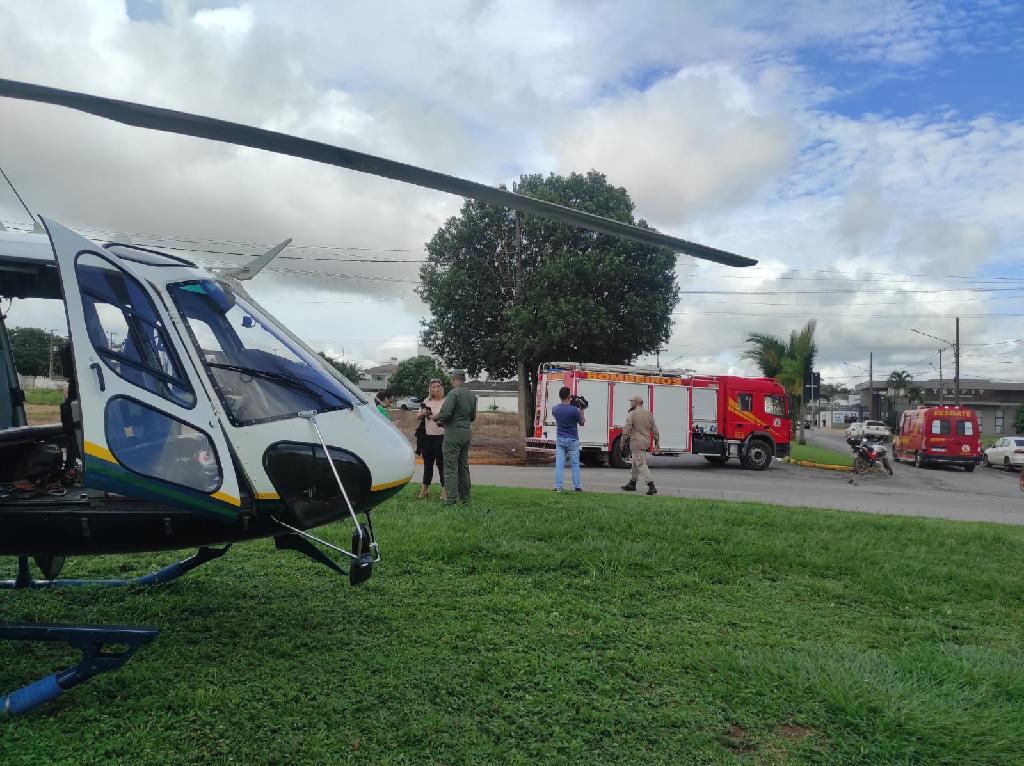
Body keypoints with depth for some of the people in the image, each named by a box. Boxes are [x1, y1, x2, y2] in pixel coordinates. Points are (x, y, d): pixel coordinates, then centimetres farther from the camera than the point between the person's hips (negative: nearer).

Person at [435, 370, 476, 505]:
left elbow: (445, 413, -19)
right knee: (463, 467, 14)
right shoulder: (472, 395, 11)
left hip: (453, 433, -8)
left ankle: (452, 499, -5)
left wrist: (436, 417, 0)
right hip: (466, 433, 8)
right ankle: (464, 497, 18)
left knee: (451, 467, -4)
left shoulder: (454, 393, -13)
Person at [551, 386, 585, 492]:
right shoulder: (574, 409, -16)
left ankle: (558, 486, 1)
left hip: (560, 439, 3)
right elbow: (582, 423, -3)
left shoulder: (555, 409, -2)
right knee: (575, 464, 6)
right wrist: (581, 410, 6)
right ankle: (577, 486, 10)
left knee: (559, 464, 3)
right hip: (572, 440, -3)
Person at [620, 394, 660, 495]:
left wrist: (623, 442, -4)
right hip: (646, 441, 8)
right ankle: (632, 484, 29)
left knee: (641, 465, -8)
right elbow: (655, 430, 9)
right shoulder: (648, 413, 9)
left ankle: (651, 486, -15)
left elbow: (627, 429, -14)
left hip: (636, 443, -8)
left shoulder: (632, 414, -11)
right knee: (636, 463, 19)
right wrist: (657, 444, 13)